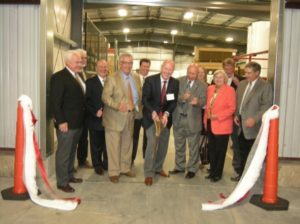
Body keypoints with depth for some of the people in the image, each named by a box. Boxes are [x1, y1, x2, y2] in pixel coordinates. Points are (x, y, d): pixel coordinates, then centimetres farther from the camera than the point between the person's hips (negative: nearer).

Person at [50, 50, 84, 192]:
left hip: (78, 122, 8)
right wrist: (61, 121, -21)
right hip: (66, 123, -8)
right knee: (63, 153, 2)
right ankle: (62, 182, 13)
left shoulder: (78, 76, 13)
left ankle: (69, 175, 33)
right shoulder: (59, 77, -13)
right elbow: (55, 101, -17)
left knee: (72, 152, 19)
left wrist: (81, 119, 11)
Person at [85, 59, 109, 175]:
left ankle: (106, 163, 28)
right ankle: (97, 165, 26)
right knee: (96, 145, 10)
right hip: (95, 119, -2)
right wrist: (95, 112, -16)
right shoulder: (90, 82, -1)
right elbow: (87, 100, -6)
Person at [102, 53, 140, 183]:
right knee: (114, 146, 0)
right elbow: (105, 97, -14)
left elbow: (138, 97, 19)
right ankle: (113, 172, 11)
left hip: (130, 117, 6)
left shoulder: (135, 80, 11)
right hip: (115, 118, -5)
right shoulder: (112, 79, -6)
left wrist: (137, 107, 2)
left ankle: (125, 168, 29)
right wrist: (117, 105, -28)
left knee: (127, 144, 15)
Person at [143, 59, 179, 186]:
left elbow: (174, 101, -3)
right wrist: (153, 112, -26)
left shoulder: (175, 83, -2)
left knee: (163, 144, 12)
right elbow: (145, 99, -12)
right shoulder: (150, 80, -11)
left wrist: (166, 114, -20)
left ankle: (158, 168, 31)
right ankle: (148, 173, 1)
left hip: (166, 117, 4)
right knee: (152, 143, -11)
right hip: (151, 116, -4)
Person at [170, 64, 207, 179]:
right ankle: (179, 167, 32)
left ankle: (191, 169, 21)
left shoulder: (202, 85, -3)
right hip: (179, 118, 3)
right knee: (179, 145, 16)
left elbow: (204, 101, -11)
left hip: (193, 120, -2)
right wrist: (181, 97, -25)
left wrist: (197, 101, -33)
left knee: (193, 147, 7)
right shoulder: (179, 81, 1)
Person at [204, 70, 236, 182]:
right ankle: (212, 171, 25)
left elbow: (232, 108, -12)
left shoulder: (229, 90, -8)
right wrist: (206, 118, 9)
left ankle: (218, 173, 17)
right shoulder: (210, 89, 9)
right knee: (211, 149, 13)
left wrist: (218, 116, -19)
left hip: (222, 125, -5)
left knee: (220, 151, 5)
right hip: (210, 124, 6)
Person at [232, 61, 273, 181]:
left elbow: (266, 106, -14)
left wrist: (254, 119, -21)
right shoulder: (242, 84, 12)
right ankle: (242, 174, 27)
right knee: (243, 152, 15)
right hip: (241, 124, 6)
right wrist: (236, 114, 7)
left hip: (254, 126, -6)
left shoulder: (265, 86, -8)